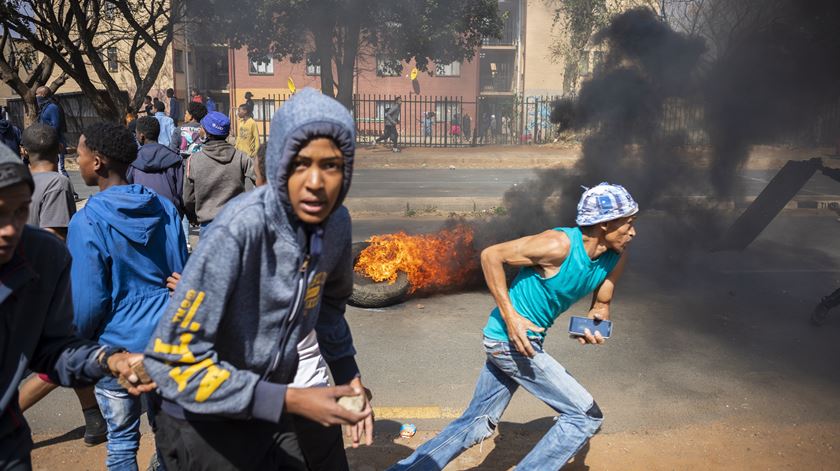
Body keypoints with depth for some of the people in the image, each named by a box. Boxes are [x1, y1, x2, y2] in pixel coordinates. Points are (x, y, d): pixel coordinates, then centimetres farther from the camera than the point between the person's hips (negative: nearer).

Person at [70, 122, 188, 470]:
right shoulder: (164, 208, -2)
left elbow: (88, 300, -13)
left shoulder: (87, 223, -17)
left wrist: (78, 343, 6)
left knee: (122, 440, 13)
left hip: (118, 348, -4)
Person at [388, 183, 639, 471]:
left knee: (477, 423, 17)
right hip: (511, 339, -8)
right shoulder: (560, 245, -23)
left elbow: (602, 304, 13)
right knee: (586, 416, -5)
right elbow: (491, 255, -18)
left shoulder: (616, 258, -1)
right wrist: (510, 316, -22)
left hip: (515, 342, 8)